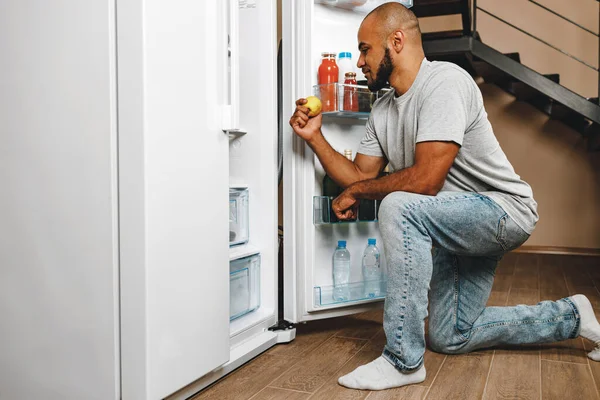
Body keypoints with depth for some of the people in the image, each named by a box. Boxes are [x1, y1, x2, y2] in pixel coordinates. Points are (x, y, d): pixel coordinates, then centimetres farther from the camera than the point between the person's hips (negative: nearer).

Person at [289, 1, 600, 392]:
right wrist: (315, 137, -4)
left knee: (399, 207, -35)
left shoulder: (444, 81, -24)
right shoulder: (382, 110, 3)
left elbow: (425, 180, -31)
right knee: (450, 338, 14)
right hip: (457, 223, 10)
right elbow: (360, 176, 3)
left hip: (505, 210, -9)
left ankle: (403, 361, -25)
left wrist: (355, 191, -17)